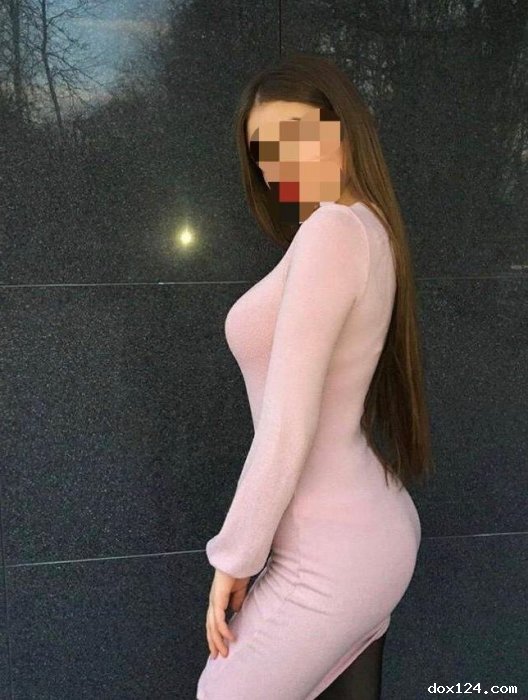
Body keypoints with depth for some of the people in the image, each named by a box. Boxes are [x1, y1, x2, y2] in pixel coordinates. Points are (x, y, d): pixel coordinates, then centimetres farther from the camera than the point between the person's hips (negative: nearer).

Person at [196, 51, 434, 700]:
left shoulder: (334, 230, -20)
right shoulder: (373, 231, 8)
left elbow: (287, 426, -23)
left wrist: (234, 557, -11)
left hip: (330, 556, -8)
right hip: (373, 526, 8)